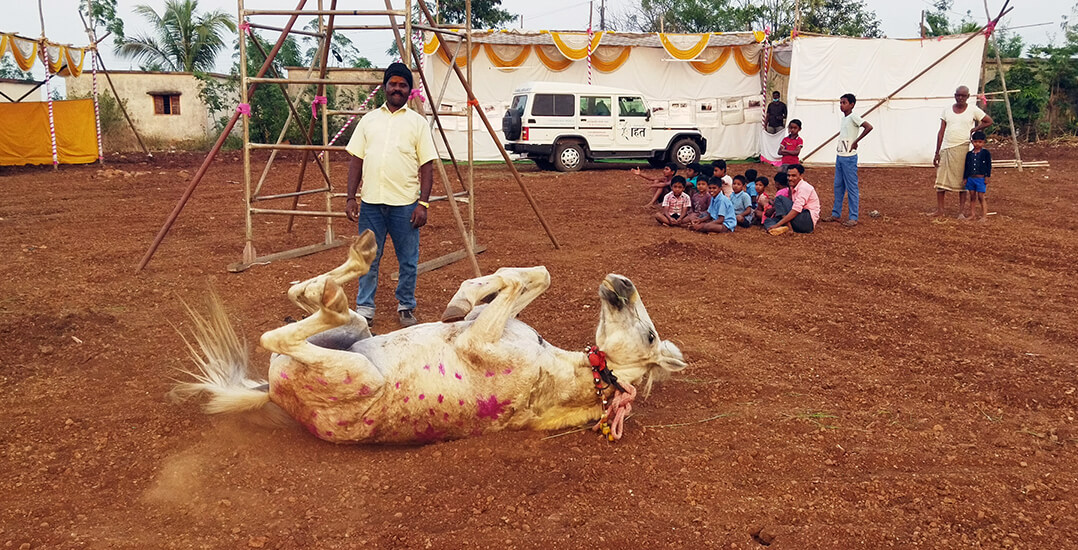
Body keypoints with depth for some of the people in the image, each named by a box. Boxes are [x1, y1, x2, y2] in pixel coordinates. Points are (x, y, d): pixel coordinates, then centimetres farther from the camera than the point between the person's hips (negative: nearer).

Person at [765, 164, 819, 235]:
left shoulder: (804, 187, -12)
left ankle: (788, 227, -27)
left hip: (808, 221, -9)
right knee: (767, 221, 1)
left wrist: (777, 224, -24)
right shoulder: (792, 188, 17)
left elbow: (796, 211, -22)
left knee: (779, 199, -17)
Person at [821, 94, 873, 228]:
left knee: (851, 187, -4)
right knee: (838, 186, 14)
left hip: (849, 158, -9)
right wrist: (838, 155, 17)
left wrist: (856, 142, -19)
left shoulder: (853, 117, -13)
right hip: (840, 156, 9)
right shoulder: (843, 118, 13)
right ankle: (836, 214, 22)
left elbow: (869, 127, -25)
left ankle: (853, 218, 0)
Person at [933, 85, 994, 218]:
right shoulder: (947, 111, 8)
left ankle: (962, 210, 7)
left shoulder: (973, 110, 2)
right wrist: (937, 153, 3)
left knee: (961, 180, 1)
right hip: (945, 148, 3)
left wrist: (974, 129, -1)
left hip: (961, 149, -2)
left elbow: (989, 121, 12)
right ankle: (940, 209, 9)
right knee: (940, 178, 0)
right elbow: (941, 132, 7)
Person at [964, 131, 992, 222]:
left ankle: (984, 216, 0)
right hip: (971, 178, 4)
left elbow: (989, 166, -2)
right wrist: (965, 178, 10)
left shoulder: (986, 153, -2)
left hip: (981, 178, -4)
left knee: (981, 197, -4)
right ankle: (972, 215, 15)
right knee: (972, 197, 9)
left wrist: (987, 177, -8)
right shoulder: (969, 154, 9)